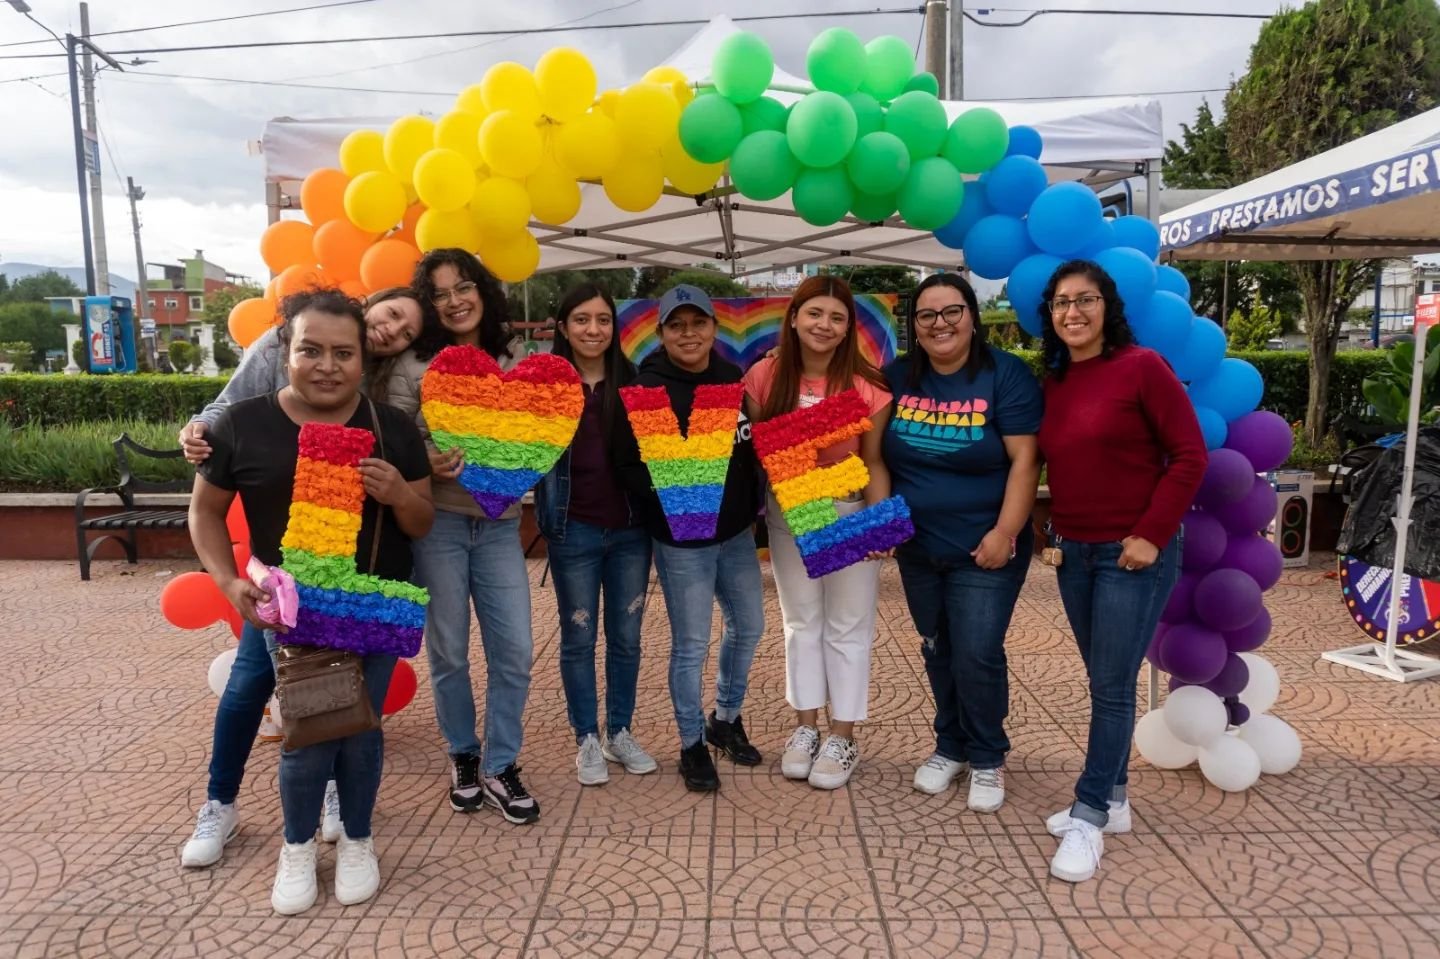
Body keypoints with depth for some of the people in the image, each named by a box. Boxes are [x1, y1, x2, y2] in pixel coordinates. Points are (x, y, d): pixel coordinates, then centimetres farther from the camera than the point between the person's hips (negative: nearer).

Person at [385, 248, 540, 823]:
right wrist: (424, 462, -21)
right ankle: (463, 757, 30)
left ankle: (500, 768, 19)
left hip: (499, 524, 2)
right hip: (436, 523, -2)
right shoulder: (414, 365, -1)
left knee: (514, 651, 1)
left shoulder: (516, 361, 7)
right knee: (447, 651, 8)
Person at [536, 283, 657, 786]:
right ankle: (587, 740, 23)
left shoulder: (633, 382, 3)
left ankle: (620, 733, 27)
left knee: (626, 636, 11)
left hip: (631, 528, 2)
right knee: (579, 638, 8)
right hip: (573, 531, -2)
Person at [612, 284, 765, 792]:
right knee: (691, 644, 3)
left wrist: (754, 505, 8)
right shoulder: (647, 389, -12)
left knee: (749, 625, 17)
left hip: (737, 531, 6)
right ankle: (692, 744, 23)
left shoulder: (734, 378, 4)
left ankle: (726, 719, 40)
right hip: (682, 539, -6)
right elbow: (627, 464, -14)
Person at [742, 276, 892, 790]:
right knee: (802, 621, 15)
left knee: (847, 627, 7)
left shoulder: (866, 385, -15)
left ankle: (842, 737, 22)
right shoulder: (765, 376, -8)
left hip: (849, 514, -2)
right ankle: (806, 728, 29)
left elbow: (874, 461, -10)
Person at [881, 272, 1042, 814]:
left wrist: (1005, 533, -18)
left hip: (983, 549, -4)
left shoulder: (1006, 375, -10)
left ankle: (988, 759, 21)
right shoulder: (898, 378, 1)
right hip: (917, 548, 4)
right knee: (937, 653, 15)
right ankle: (950, 747, 34)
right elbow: (879, 454, 9)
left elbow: (1025, 460, -14)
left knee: (976, 656, -2)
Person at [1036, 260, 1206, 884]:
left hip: (1132, 555, -6)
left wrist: (1151, 535, -15)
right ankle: (1112, 801, 28)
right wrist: (1054, 530, 6)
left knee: (1113, 687, 0)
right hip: (1073, 553, 6)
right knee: (1103, 683, 15)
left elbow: (1189, 456, -12)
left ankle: (1090, 815, 11)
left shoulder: (1142, 367, -11)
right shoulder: (1053, 383, 8)